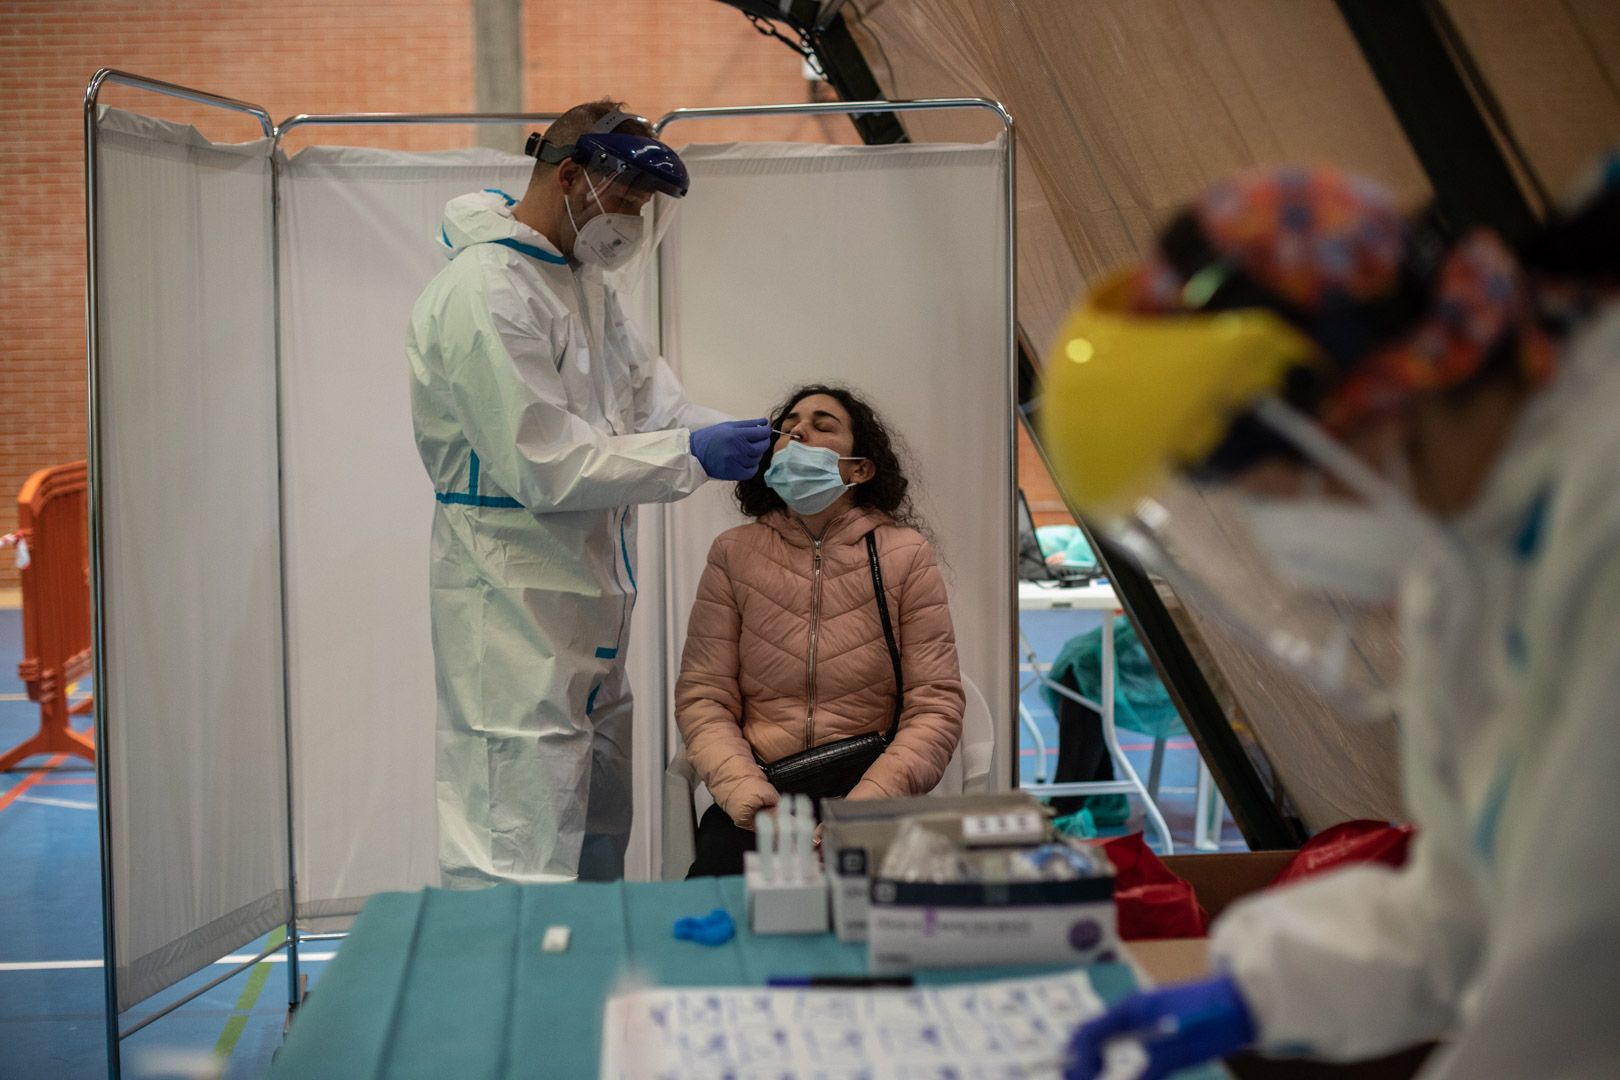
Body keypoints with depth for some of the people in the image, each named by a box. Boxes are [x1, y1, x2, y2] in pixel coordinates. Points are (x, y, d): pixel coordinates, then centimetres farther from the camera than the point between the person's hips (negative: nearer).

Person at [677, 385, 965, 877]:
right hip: (761, 795, 2)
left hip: (871, 788, -1)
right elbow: (702, 696, 4)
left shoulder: (906, 554, 4)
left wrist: (863, 808, -16)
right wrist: (747, 795, -14)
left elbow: (935, 706, -1)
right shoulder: (733, 552, 8)